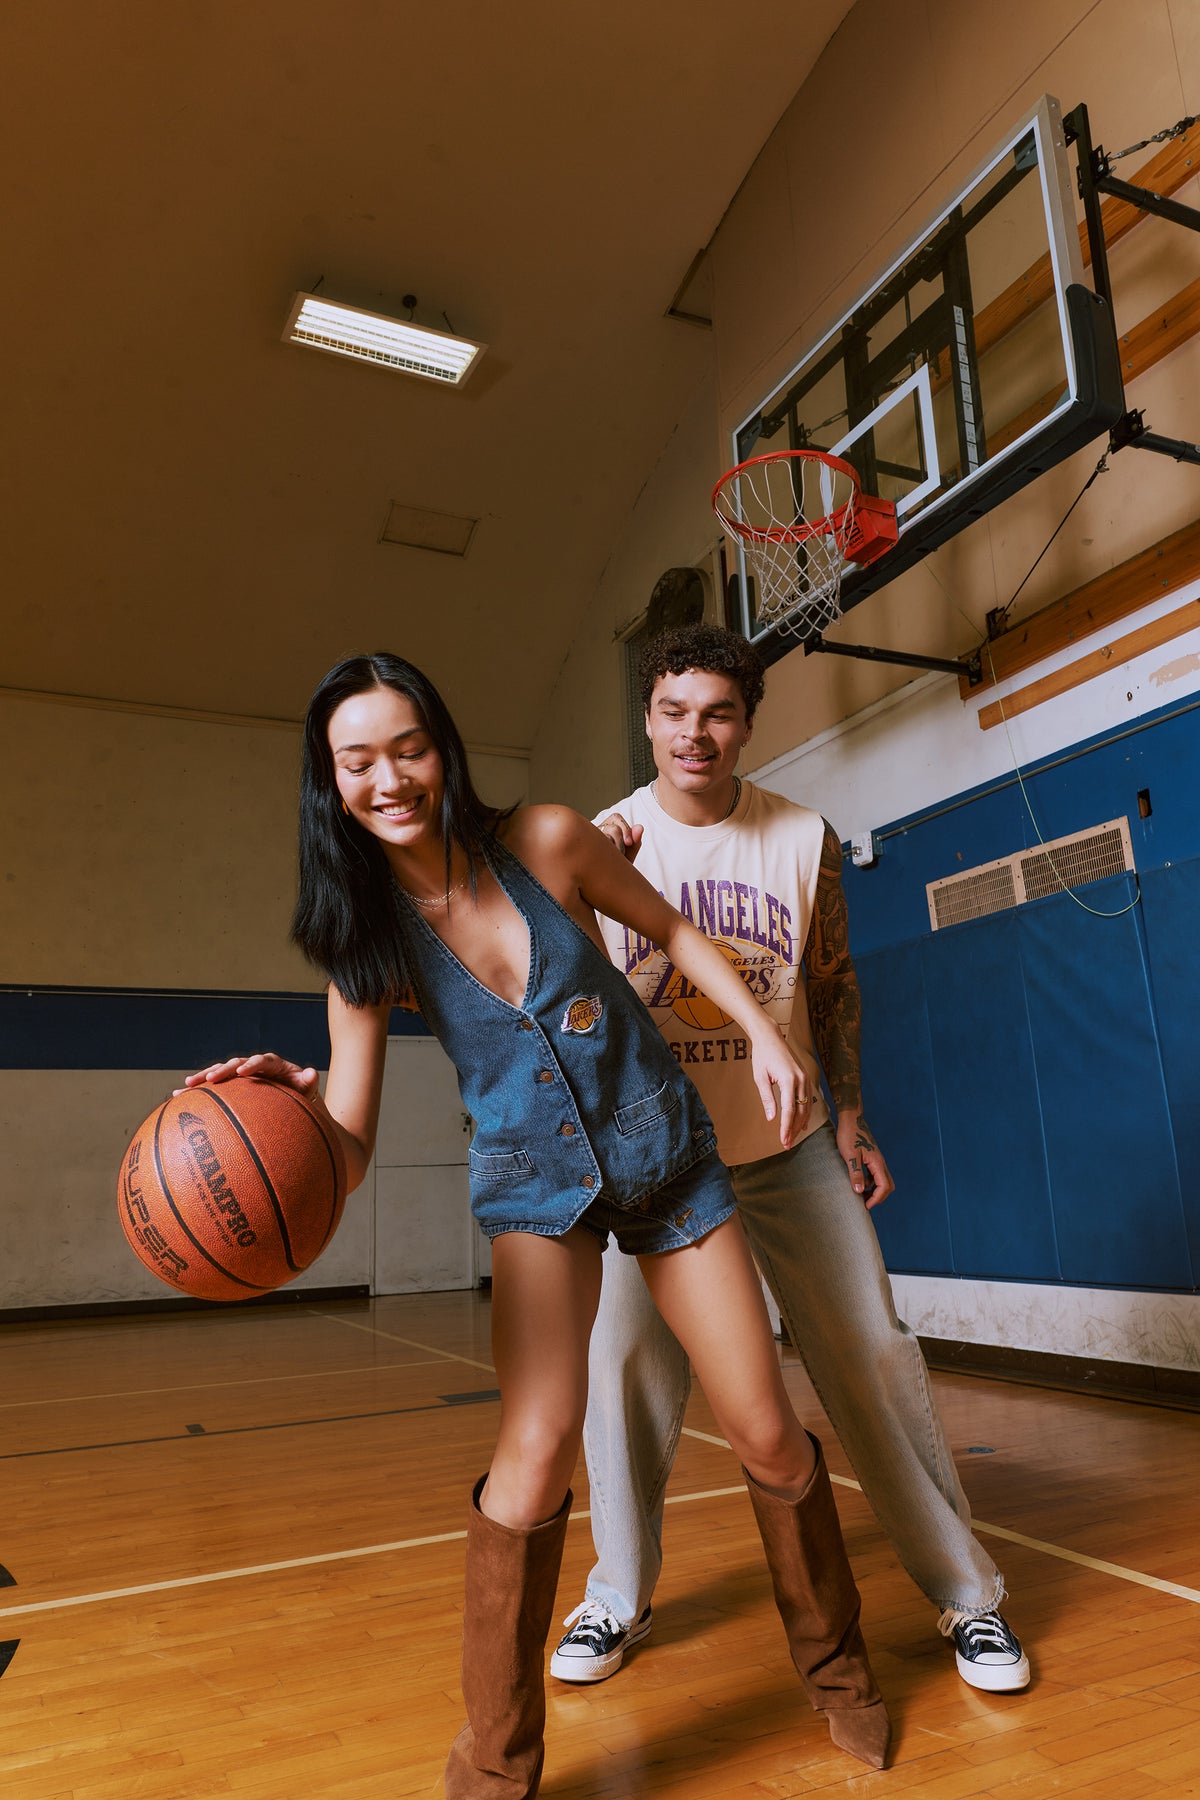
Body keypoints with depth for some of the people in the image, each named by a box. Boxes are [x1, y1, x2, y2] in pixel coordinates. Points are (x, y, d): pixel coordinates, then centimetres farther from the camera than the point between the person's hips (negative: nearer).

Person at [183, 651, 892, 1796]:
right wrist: (292, 1103, -36)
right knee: (540, 1443, -22)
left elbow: (675, 934, 3)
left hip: (666, 1158, 1)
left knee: (768, 1438, 7)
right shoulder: (367, 934, -11)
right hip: (538, 1190, 0)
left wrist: (763, 1035, -5)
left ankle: (835, 1668, 37)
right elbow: (346, 1148, -15)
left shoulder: (546, 842, -14)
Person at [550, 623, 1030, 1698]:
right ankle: (618, 1600, 23)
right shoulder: (604, 841, -7)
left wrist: (850, 1116, 8)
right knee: (624, 1363, -1)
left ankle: (967, 1592, 23)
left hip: (788, 1147, 1)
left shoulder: (806, 840, -4)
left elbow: (833, 984, 7)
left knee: (873, 1357, 2)